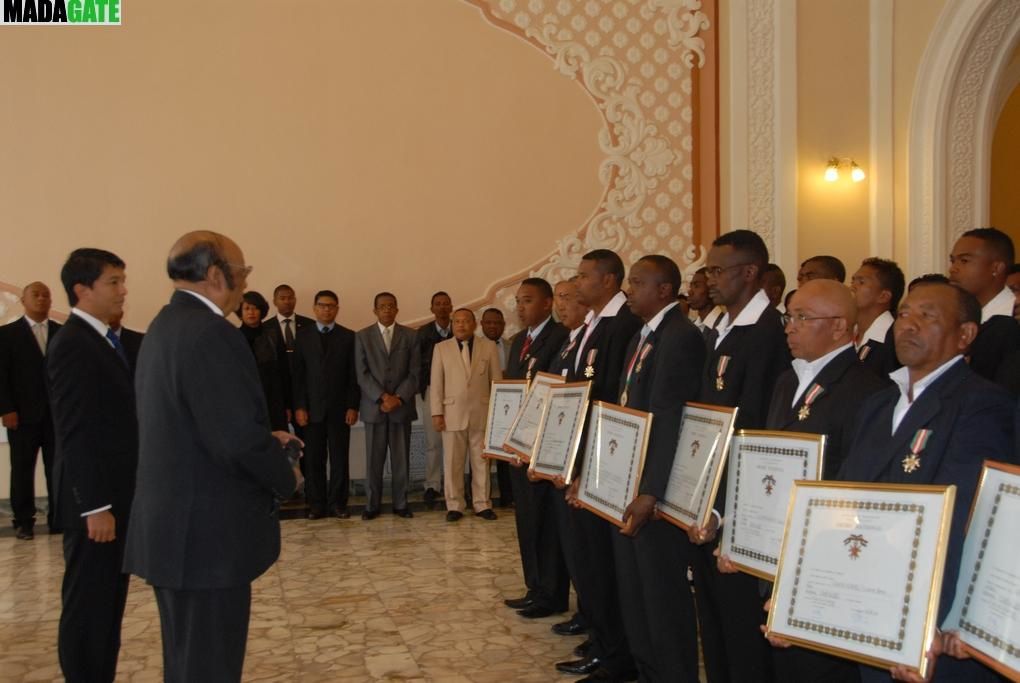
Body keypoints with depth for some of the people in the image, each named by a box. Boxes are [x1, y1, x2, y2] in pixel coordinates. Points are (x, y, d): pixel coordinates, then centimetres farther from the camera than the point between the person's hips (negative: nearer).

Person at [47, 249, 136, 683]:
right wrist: (95, 506, -22)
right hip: (96, 501, -9)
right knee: (87, 606, 1)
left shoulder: (104, 340, 13)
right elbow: (76, 434, -20)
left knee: (108, 604, 16)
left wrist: (114, 500, 17)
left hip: (115, 496, 9)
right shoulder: (73, 344, -16)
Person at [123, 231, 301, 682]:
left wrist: (264, 439, 13)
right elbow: (237, 438, -25)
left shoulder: (165, 326, 12)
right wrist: (285, 477, -7)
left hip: (174, 526, 10)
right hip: (207, 533, -10)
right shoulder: (210, 332, -20)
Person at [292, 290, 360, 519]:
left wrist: (353, 406, -5)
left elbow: (354, 375, 3)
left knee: (340, 458, 2)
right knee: (313, 459, 2)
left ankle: (337, 503, 10)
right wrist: (299, 406, -5)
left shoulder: (348, 337, 6)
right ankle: (316, 504, 9)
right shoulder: (302, 336, 7)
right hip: (312, 408, 0)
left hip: (339, 408, 0)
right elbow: (297, 374, 3)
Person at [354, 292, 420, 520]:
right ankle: (372, 505, 11)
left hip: (402, 406, 1)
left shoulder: (410, 336, 6)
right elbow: (362, 374, -2)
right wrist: (383, 397, -12)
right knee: (374, 459, 3)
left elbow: (415, 372, 1)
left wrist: (398, 398, -11)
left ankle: (400, 503, 13)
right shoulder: (362, 336, 5)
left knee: (401, 458, 4)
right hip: (373, 406, 0)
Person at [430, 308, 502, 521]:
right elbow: (436, 383, 3)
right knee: (452, 462, 4)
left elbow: (496, 381, 5)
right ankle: (454, 506, 12)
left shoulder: (489, 346, 4)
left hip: (482, 413, 0)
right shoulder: (441, 348, 4)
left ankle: (482, 504, 15)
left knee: (482, 461, 6)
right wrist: (437, 413, -3)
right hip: (452, 413, 0)